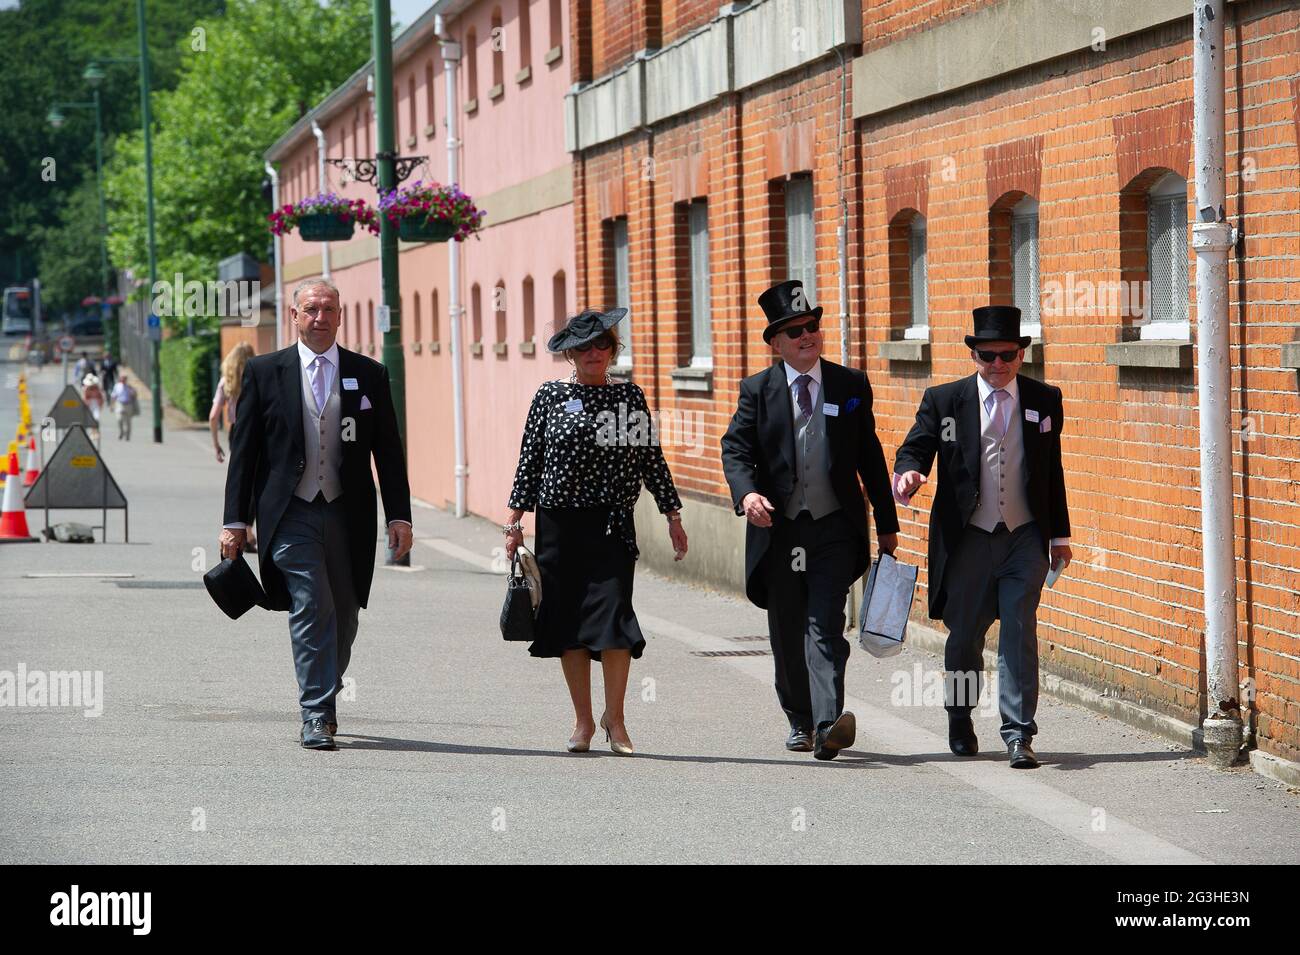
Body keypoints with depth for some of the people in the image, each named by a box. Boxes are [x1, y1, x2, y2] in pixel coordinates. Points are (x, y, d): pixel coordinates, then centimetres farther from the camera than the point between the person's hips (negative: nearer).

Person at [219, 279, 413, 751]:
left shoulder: (369, 375, 8)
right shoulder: (264, 371, 4)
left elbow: (389, 452, 9)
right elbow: (243, 450, 4)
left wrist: (399, 517, 1)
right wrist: (235, 521, -1)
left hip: (348, 516, 2)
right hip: (291, 514, -2)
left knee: (343, 620, 8)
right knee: (312, 608, -14)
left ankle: (322, 699, 31)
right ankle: (317, 716, -11)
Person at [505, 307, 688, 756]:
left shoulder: (629, 396, 7)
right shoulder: (551, 396, 5)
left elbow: (651, 458, 11)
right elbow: (529, 460, 6)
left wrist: (672, 515, 10)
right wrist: (514, 520, 2)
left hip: (612, 523, 0)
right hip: (558, 522, 0)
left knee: (613, 616, -10)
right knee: (568, 620, 3)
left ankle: (615, 719, 2)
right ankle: (582, 722, 13)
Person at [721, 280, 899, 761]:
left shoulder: (851, 385, 6)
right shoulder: (757, 390, 4)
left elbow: (869, 456, 10)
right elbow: (735, 448, -5)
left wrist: (886, 522, 11)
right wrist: (746, 493, -25)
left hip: (834, 527, -1)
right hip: (779, 528, 1)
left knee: (825, 627, -14)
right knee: (787, 635, 10)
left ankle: (828, 725, -26)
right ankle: (801, 722, 26)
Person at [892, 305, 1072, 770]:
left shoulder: (1045, 400, 7)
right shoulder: (944, 400, 1)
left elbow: (1052, 470, 11)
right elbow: (915, 448, -1)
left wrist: (1060, 536, 12)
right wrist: (909, 472, -26)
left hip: (1024, 539, 0)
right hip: (967, 539, 0)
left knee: (1019, 634, -7)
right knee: (964, 636, 11)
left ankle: (1019, 735, -6)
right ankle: (960, 720, 33)